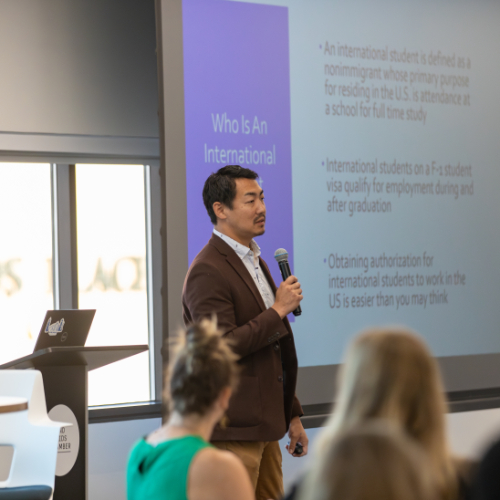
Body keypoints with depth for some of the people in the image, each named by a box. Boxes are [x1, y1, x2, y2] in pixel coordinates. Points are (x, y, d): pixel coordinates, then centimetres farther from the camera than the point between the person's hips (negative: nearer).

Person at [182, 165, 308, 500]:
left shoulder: (254, 261, 16)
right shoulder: (208, 272, -15)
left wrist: (292, 413, 22)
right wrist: (278, 310, -17)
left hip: (263, 425, 9)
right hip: (232, 430, -9)